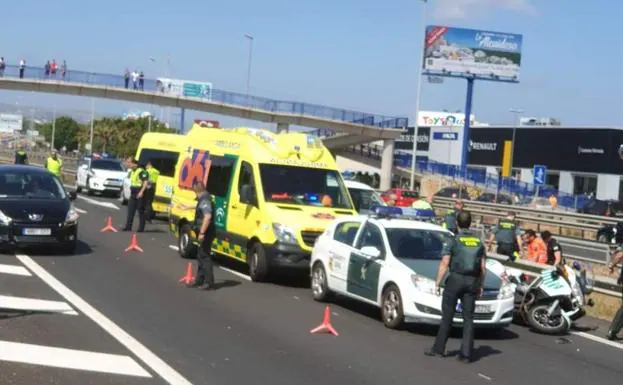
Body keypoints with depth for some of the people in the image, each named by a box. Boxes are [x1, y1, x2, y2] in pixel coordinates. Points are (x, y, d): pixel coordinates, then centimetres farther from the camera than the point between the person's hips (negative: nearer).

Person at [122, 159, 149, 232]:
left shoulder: (141, 172, -15)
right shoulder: (132, 172, 15)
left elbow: (146, 182, -21)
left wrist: (141, 192, -26)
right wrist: (131, 190, 22)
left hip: (139, 194, -9)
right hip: (133, 193, 9)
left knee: (141, 211, -2)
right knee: (130, 210, 6)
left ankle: (141, 228, 2)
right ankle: (128, 227, 9)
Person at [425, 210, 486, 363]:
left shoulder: (454, 240, -5)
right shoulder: (479, 241, 8)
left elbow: (444, 264, -8)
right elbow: (483, 267, 8)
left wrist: (438, 282, -3)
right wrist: (480, 286, 16)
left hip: (456, 279, -3)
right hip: (472, 282, 3)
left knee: (447, 316, 5)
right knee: (468, 318, 5)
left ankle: (439, 349, 10)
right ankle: (466, 353, 1)